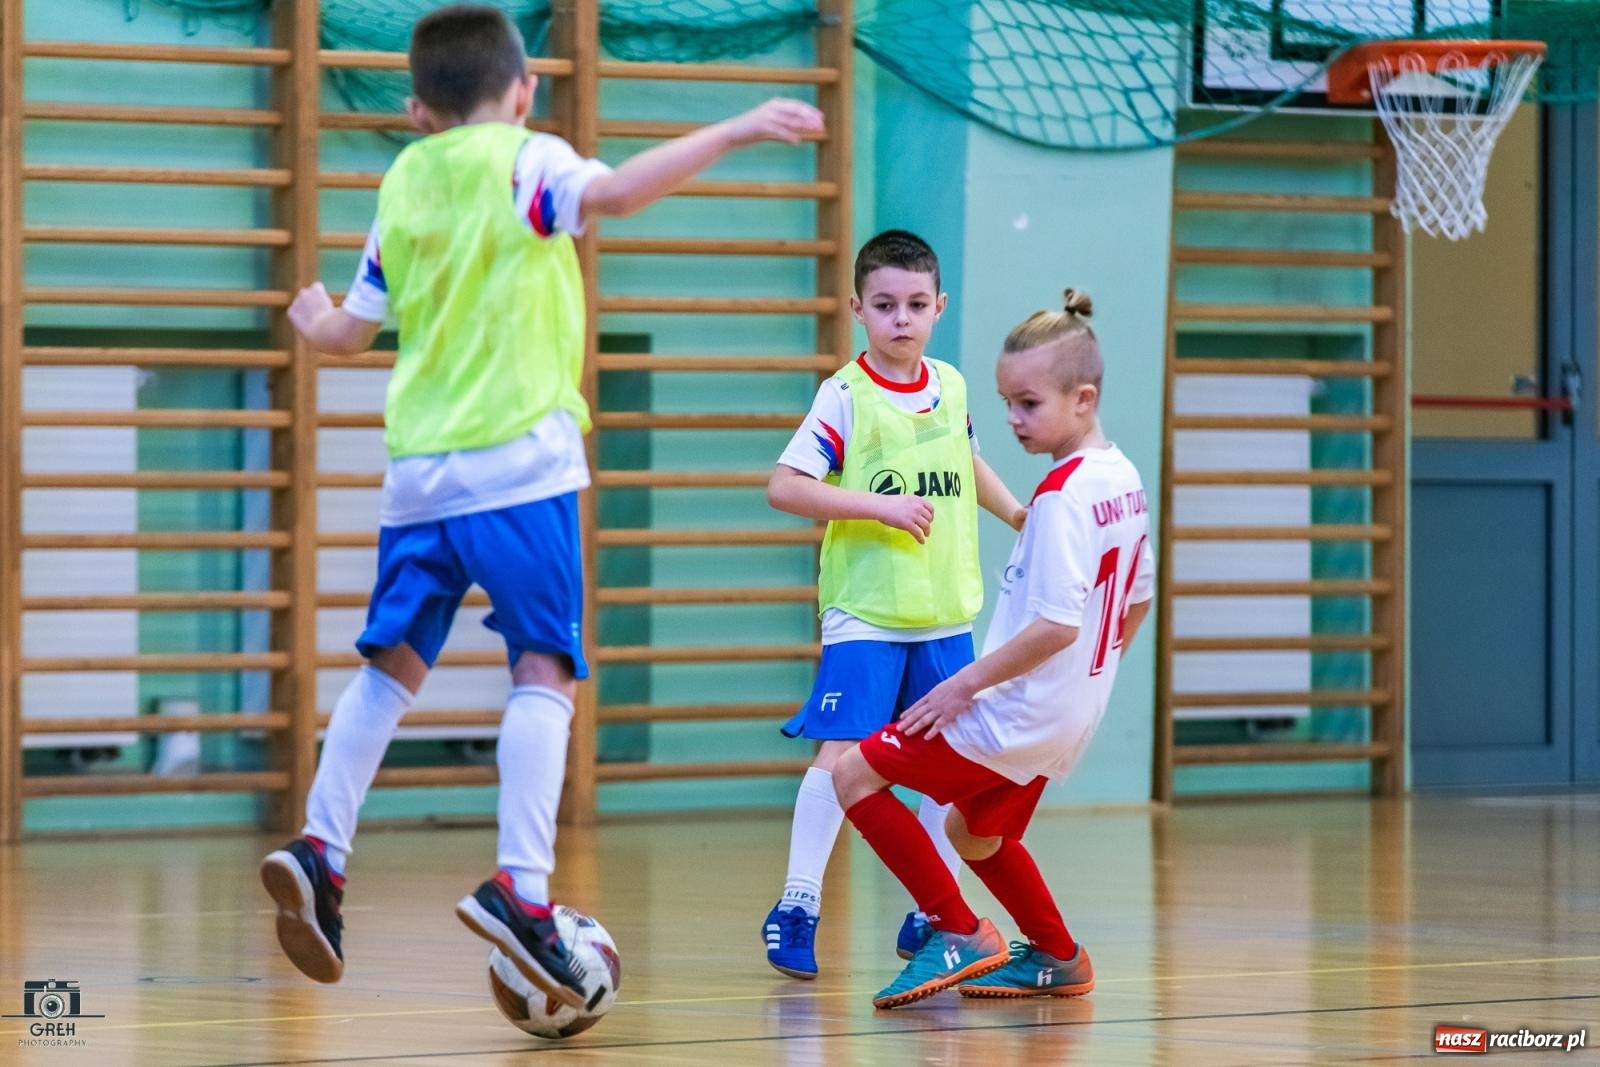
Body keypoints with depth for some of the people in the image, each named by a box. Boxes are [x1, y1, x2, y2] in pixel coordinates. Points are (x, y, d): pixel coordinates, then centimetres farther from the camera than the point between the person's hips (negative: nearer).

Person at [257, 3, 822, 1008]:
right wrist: (733, 131, -21)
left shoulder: (403, 185, 14)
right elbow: (609, 192, -23)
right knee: (544, 669, -7)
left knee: (393, 663, 15)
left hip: (417, 468, 5)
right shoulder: (525, 161, -1)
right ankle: (521, 884, -20)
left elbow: (353, 332, 22)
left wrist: (315, 322, 45)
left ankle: (321, 847, 5)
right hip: (519, 462, -5)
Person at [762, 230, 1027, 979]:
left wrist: (1014, 511, 22)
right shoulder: (845, 397, -9)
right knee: (842, 752, -15)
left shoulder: (951, 387, 8)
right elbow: (785, 487, -17)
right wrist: (881, 505, -21)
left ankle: (933, 917, 17)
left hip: (946, 614, 6)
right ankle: (798, 907, -10)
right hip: (864, 613, -6)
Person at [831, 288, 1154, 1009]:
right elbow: (1138, 597, 19)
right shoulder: (1123, 480, 7)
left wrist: (965, 684, -20)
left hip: (1015, 713, -10)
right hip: (1068, 719, 10)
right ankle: (1056, 959, 39)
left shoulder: (1060, 497, -21)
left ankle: (961, 936, -6)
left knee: (855, 774, -5)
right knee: (976, 833, 29)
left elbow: (1056, 624, -27)